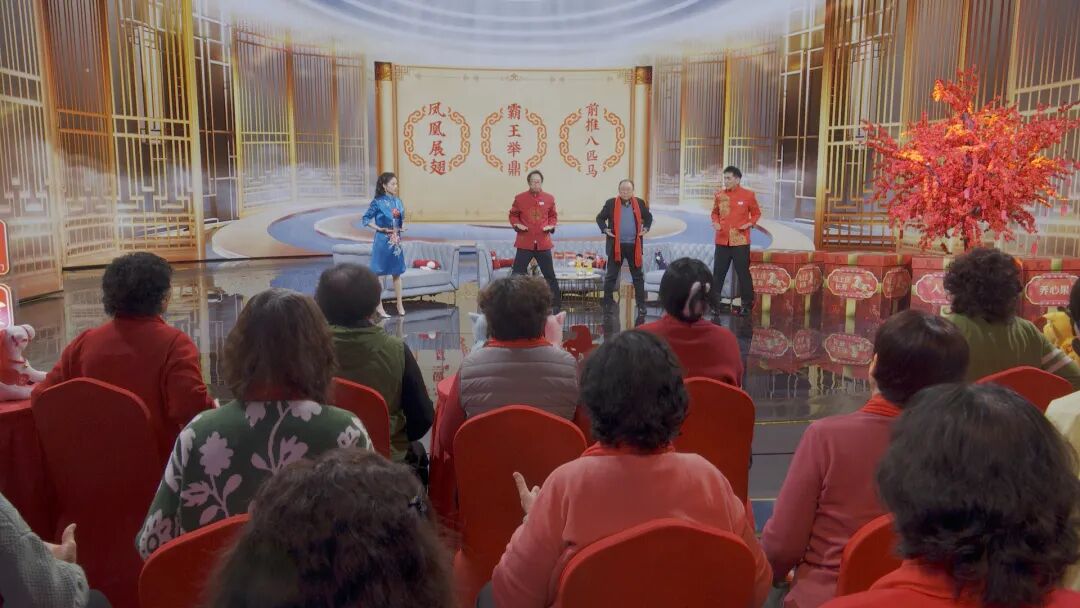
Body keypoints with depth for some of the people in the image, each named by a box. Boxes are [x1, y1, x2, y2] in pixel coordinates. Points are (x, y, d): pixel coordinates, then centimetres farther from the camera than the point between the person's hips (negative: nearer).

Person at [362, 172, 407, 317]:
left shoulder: (398, 202, 6)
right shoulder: (377, 202, -10)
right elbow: (366, 220, -7)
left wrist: (403, 227, 0)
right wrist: (380, 229, -16)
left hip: (396, 241, 6)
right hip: (383, 241, -6)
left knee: (397, 273, 11)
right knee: (379, 274, 1)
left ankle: (400, 305, 19)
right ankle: (380, 307, 6)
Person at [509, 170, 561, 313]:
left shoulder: (549, 198, 4)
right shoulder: (519, 198, 0)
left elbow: (553, 215, 14)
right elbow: (513, 215, 9)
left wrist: (551, 226, -5)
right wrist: (516, 225, -10)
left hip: (543, 243, 1)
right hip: (525, 243, -1)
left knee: (549, 275, 8)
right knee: (517, 274, 0)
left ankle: (556, 304, 19)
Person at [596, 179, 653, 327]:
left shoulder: (640, 203, 4)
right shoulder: (611, 203, -2)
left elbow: (648, 217, 19)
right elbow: (600, 218, 8)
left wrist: (646, 228, 4)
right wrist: (605, 229, -6)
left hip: (634, 245, 2)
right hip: (616, 245, -2)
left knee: (638, 276, 7)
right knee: (611, 276, 3)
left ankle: (641, 305, 14)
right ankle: (607, 303, 11)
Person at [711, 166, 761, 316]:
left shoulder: (748, 195, -3)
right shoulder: (719, 195, 4)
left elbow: (756, 212, 7)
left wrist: (751, 223, -10)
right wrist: (715, 223, -2)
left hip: (740, 241, -3)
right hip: (722, 240, 3)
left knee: (743, 273, 3)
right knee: (718, 273, 6)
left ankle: (747, 304, 13)